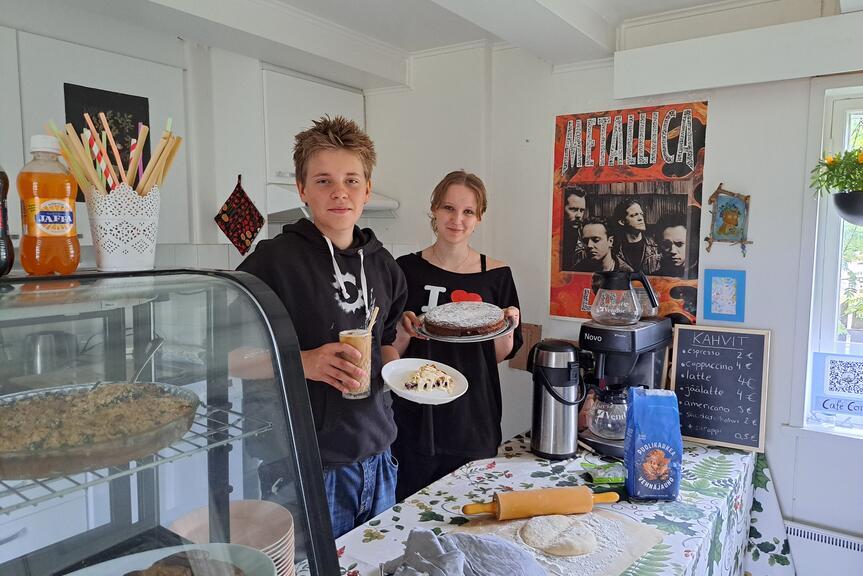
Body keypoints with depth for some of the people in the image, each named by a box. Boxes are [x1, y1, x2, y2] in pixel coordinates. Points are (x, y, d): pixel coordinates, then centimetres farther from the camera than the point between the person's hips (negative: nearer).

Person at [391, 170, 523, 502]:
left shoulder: (496, 274, -1)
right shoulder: (407, 269, -4)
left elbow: (502, 354, 5)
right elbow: (391, 352, 2)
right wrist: (405, 333, -18)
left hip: (474, 419, 1)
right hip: (417, 416, -1)